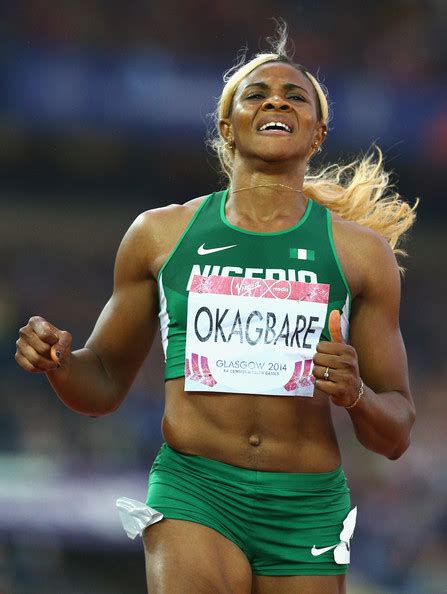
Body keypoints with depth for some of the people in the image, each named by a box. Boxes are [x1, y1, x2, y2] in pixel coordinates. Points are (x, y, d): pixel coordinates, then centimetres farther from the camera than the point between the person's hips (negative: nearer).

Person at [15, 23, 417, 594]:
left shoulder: (361, 251, 9)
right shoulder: (161, 234, 10)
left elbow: (395, 435, 11)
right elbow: (102, 386, 18)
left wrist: (356, 395, -12)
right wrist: (56, 360, -4)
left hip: (309, 509, 1)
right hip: (193, 491, -1)